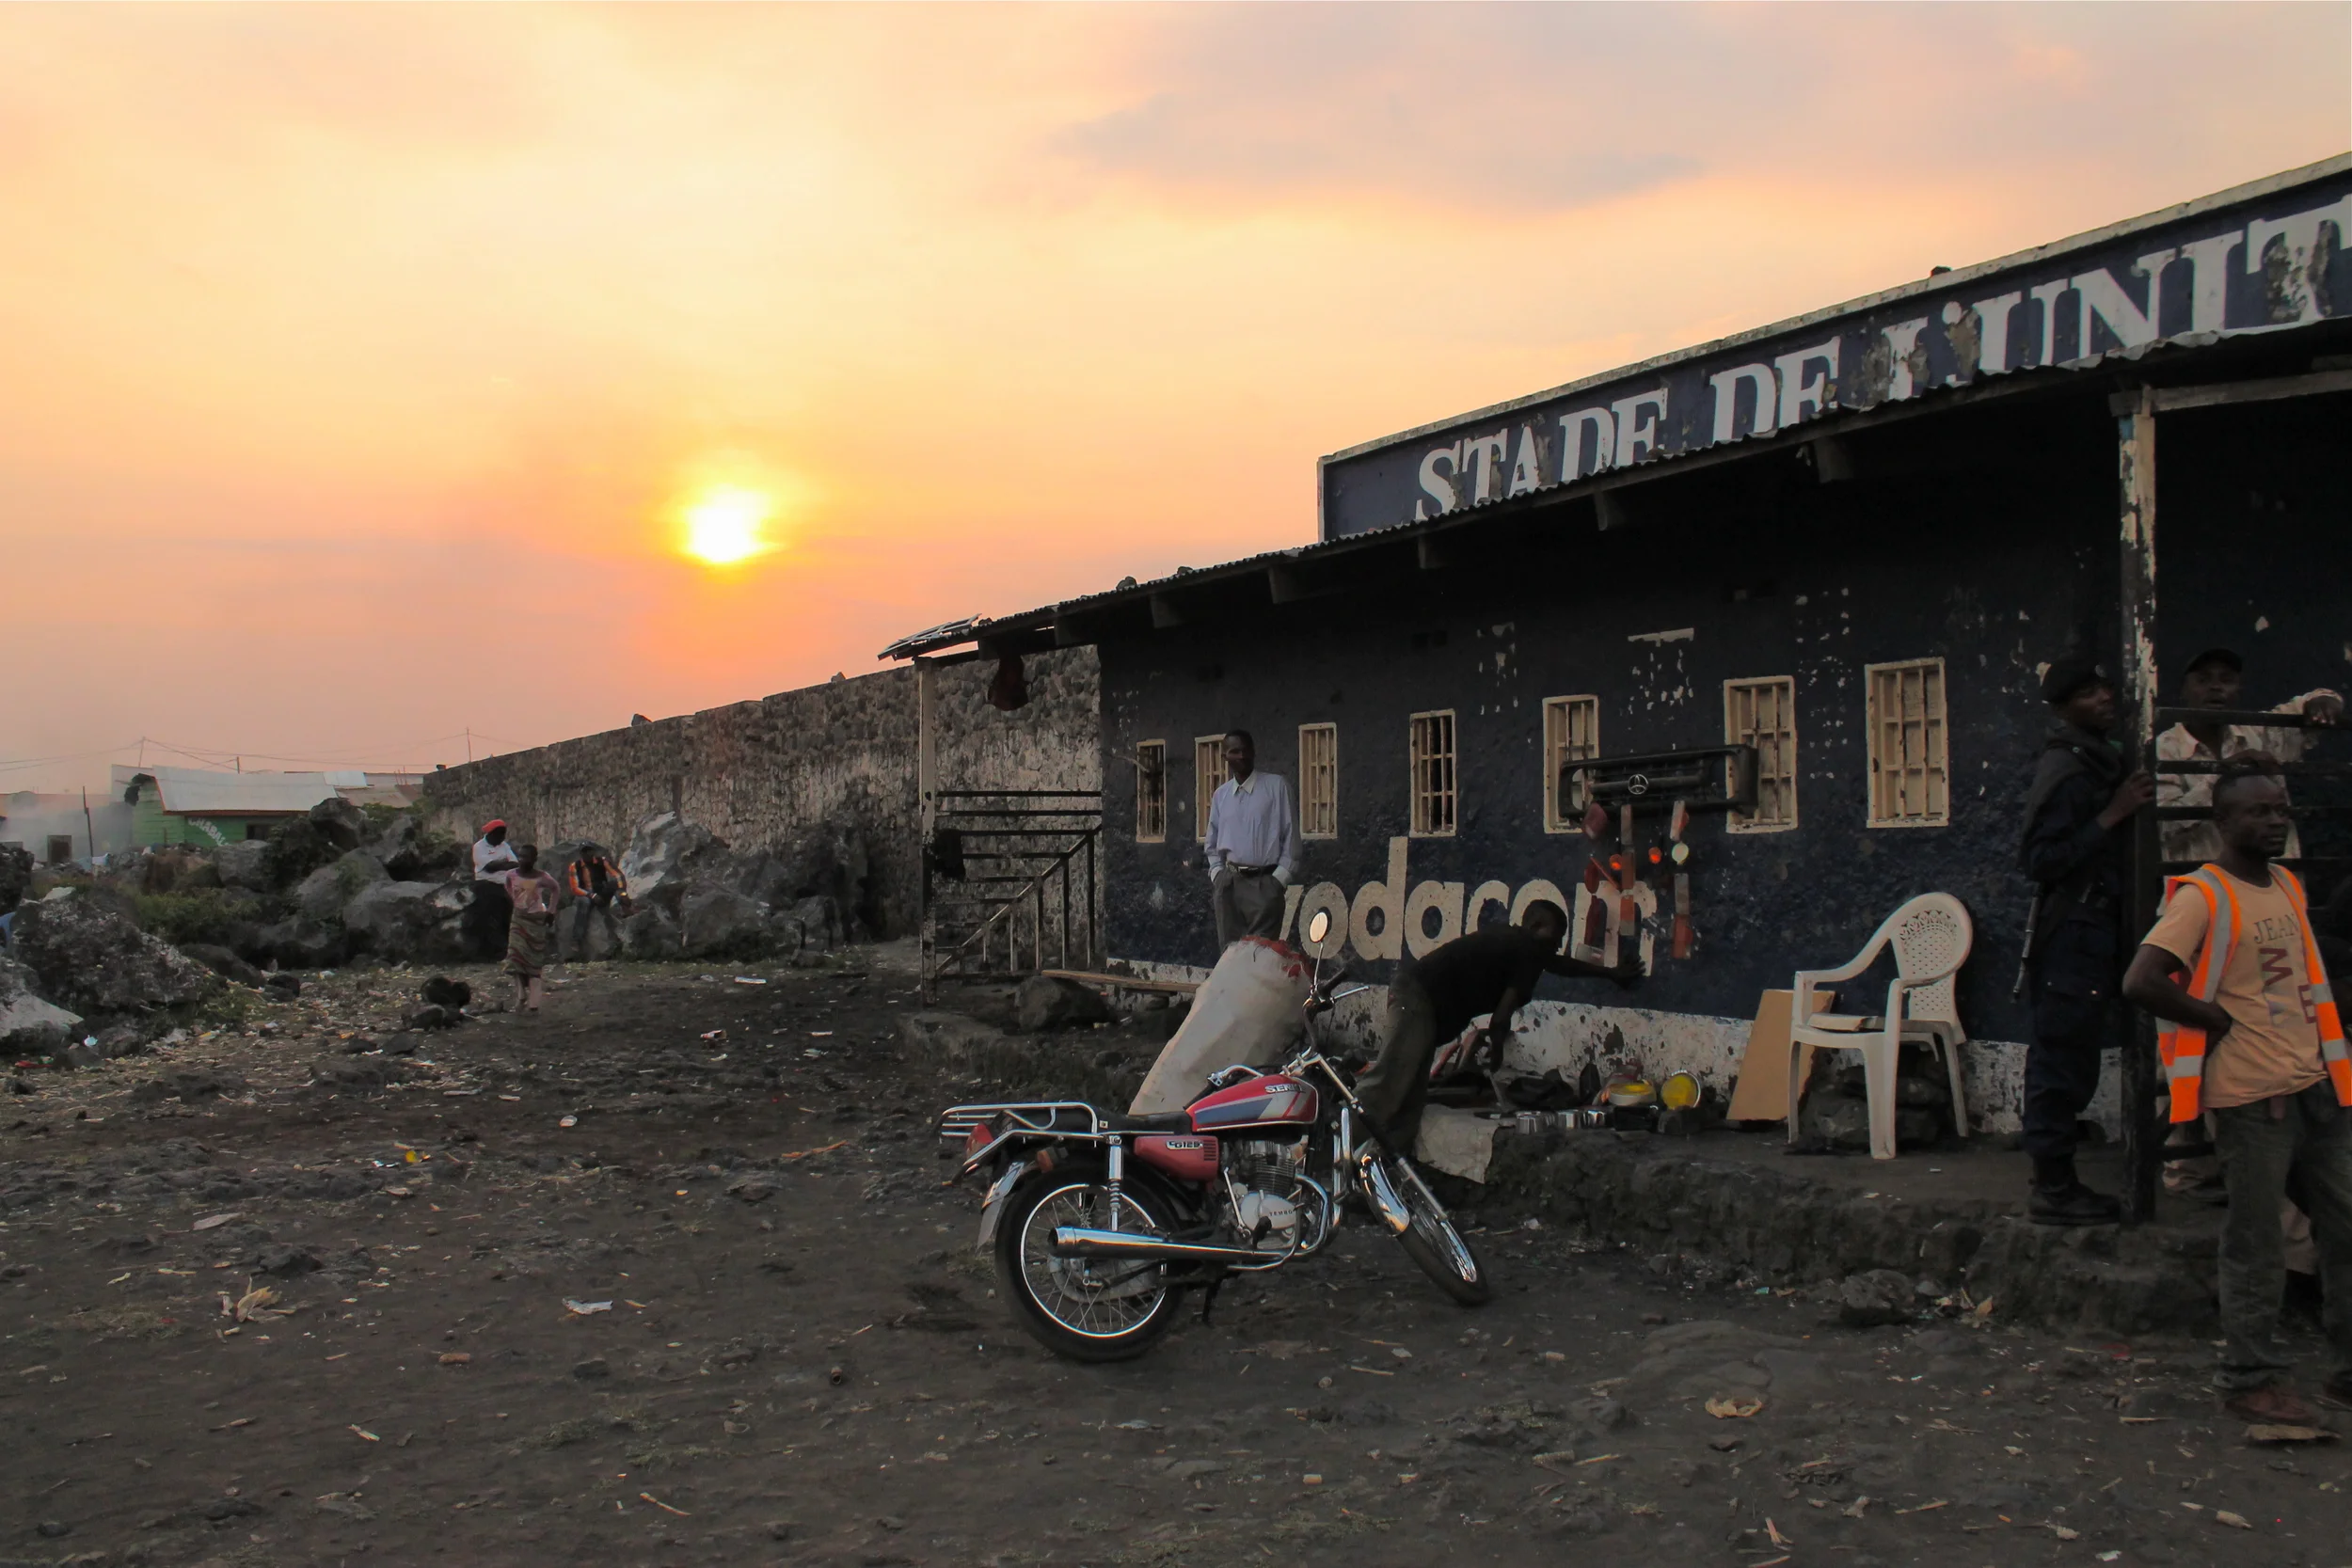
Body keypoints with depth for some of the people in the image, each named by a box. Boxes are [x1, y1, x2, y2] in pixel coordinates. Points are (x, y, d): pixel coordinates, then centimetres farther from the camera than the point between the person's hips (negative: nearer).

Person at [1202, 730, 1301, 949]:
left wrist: (1280, 879, -7)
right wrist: (1217, 875, 6)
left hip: (1264, 882, -4)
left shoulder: (1277, 786, -1)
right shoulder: (1220, 795, 13)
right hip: (1229, 882, 5)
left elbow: (1290, 835, -2)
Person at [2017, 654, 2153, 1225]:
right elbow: (2040, 858, -22)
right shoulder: (2066, 768, -14)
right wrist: (2113, 814, -22)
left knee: (2065, 1062, 12)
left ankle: (2056, 1182, 18)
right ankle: (2053, 1189, -1)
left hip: (2093, 928, 10)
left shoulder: (2099, 761, 16)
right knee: (2063, 1060, -6)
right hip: (2072, 934, -10)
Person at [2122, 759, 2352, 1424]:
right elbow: (2140, 982, -23)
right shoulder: (2202, 896, -12)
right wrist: (2218, 1019, -13)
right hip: (2252, 1096, -8)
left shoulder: (2289, 887, 13)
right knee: (2257, 1247, 1)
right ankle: (2251, 1381, 12)